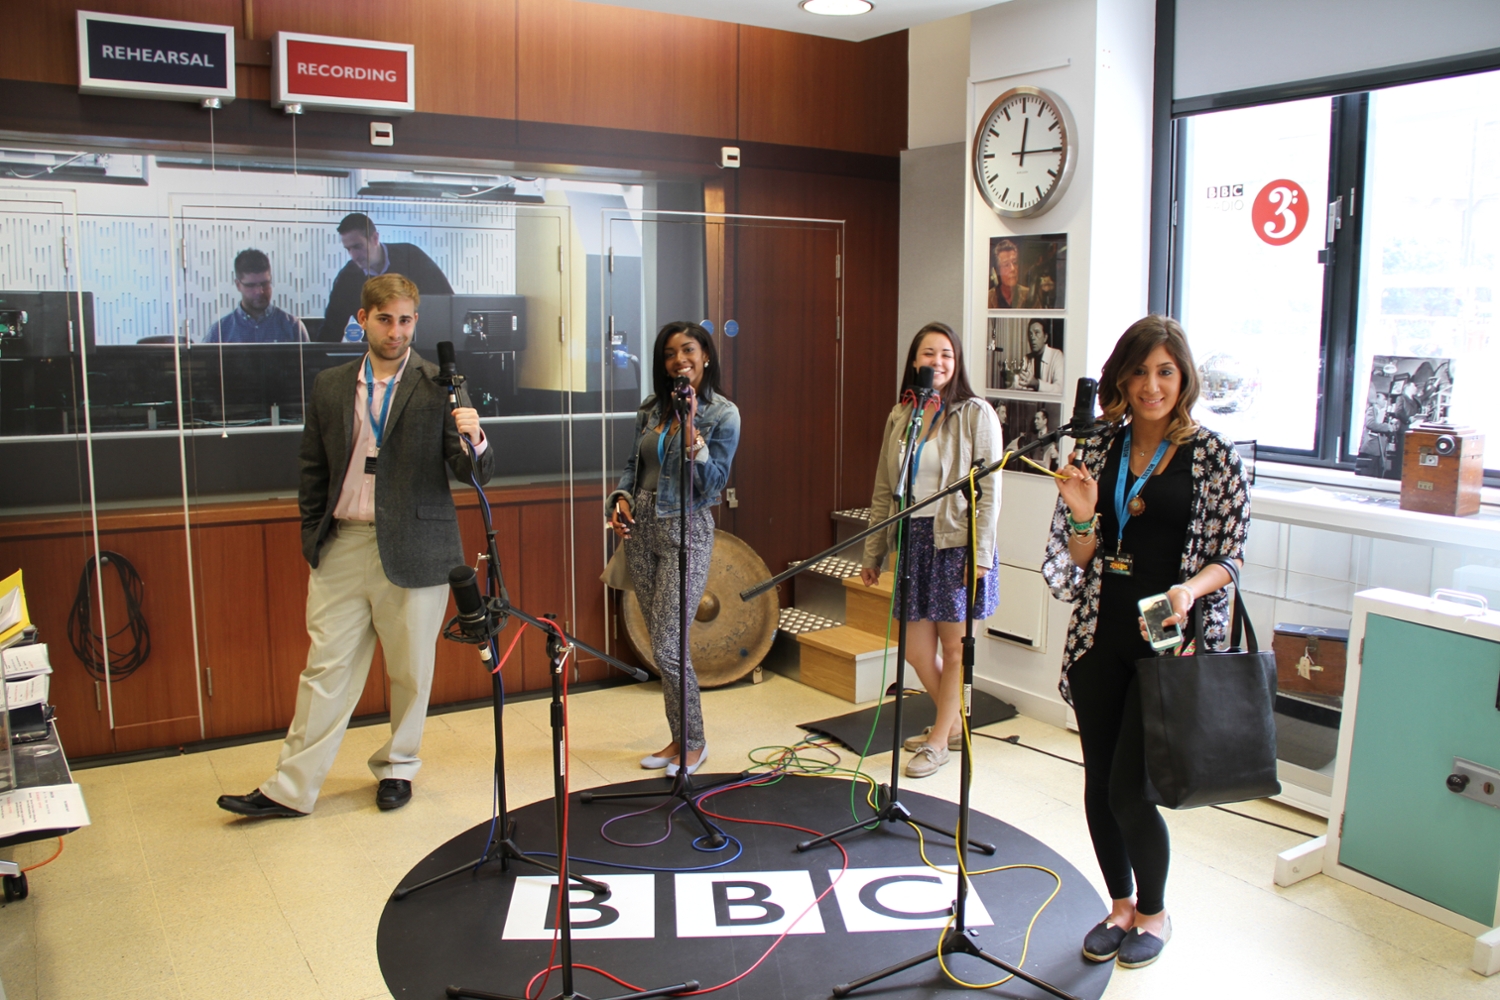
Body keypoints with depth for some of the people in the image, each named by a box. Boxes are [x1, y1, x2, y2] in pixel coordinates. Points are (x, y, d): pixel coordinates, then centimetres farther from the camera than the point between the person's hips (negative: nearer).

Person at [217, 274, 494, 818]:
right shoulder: (329, 386, 9)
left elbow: (473, 472, -6)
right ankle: (291, 788, 13)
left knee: (410, 671, 9)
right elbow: (314, 471, 15)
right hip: (342, 547, 3)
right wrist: (312, 538, 10)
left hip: (413, 549, -2)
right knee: (326, 668, 5)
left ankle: (396, 767, 28)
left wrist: (472, 440, -27)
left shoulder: (440, 386, -2)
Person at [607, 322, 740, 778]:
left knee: (668, 646, -8)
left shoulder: (723, 414, -7)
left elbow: (711, 485, -13)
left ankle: (694, 743, 11)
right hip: (641, 529, 6)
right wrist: (621, 498, -1)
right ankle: (678, 738, 24)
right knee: (661, 644, 11)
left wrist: (690, 428, -21)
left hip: (687, 532, -6)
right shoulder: (651, 409, 8)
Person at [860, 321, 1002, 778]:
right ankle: (954, 724, 31)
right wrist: (872, 552, 11)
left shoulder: (976, 414, -5)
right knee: (917, 649, 8)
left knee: (955, 646, 5)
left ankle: (939, 740, 19)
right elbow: (883, 490, 12)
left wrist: (981, 553, -14)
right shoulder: (899, 416, 10)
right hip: (913, 539, 5)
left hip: (956, 542, -5)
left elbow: (989, 491, -8)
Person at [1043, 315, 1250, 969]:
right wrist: (1082, 518, -13)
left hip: (1166, 642, -4)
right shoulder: (1099, 450, 5)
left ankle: (1155, 912, 25)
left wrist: (1190, 589, -22)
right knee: (1099, 782, 11)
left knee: (1128, 790, -3)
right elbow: (1079, 559, 8)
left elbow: (1230, 555, -3)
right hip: (1099, 636, 4)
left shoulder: (1212, 455, -4)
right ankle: (1121, 905, 34)